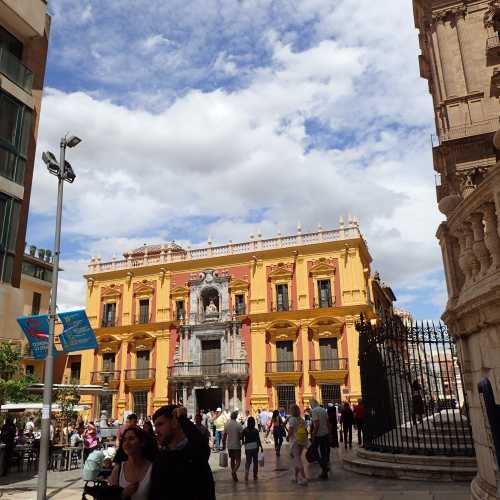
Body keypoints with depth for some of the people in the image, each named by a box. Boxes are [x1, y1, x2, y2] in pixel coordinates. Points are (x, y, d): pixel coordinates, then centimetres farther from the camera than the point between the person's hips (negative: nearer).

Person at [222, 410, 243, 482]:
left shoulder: (226, 425, -2)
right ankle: (234, 471, -22)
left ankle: (234, 476, 24)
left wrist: (223, 444, 13)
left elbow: (224, 436, 4)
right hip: (237, 446, -4)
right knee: (238, 461, 3)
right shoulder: (238, 425, -14)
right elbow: (241, 436, -12)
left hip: (229, 446, 4)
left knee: (232, 460, 18)